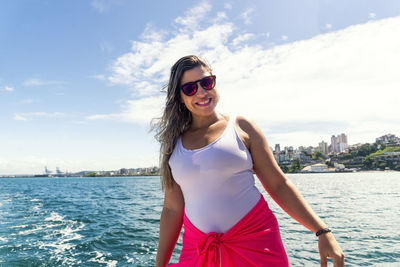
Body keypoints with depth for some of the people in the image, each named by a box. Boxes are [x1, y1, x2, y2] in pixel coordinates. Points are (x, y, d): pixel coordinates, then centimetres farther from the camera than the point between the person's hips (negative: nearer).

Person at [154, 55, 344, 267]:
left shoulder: (241, 127, 0)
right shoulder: (174, 143, 5)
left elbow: (278, 185, 0)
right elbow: (172, 209, 6)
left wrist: (322, 231, -5)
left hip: (254, 240, -1)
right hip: (198, 248, 2)